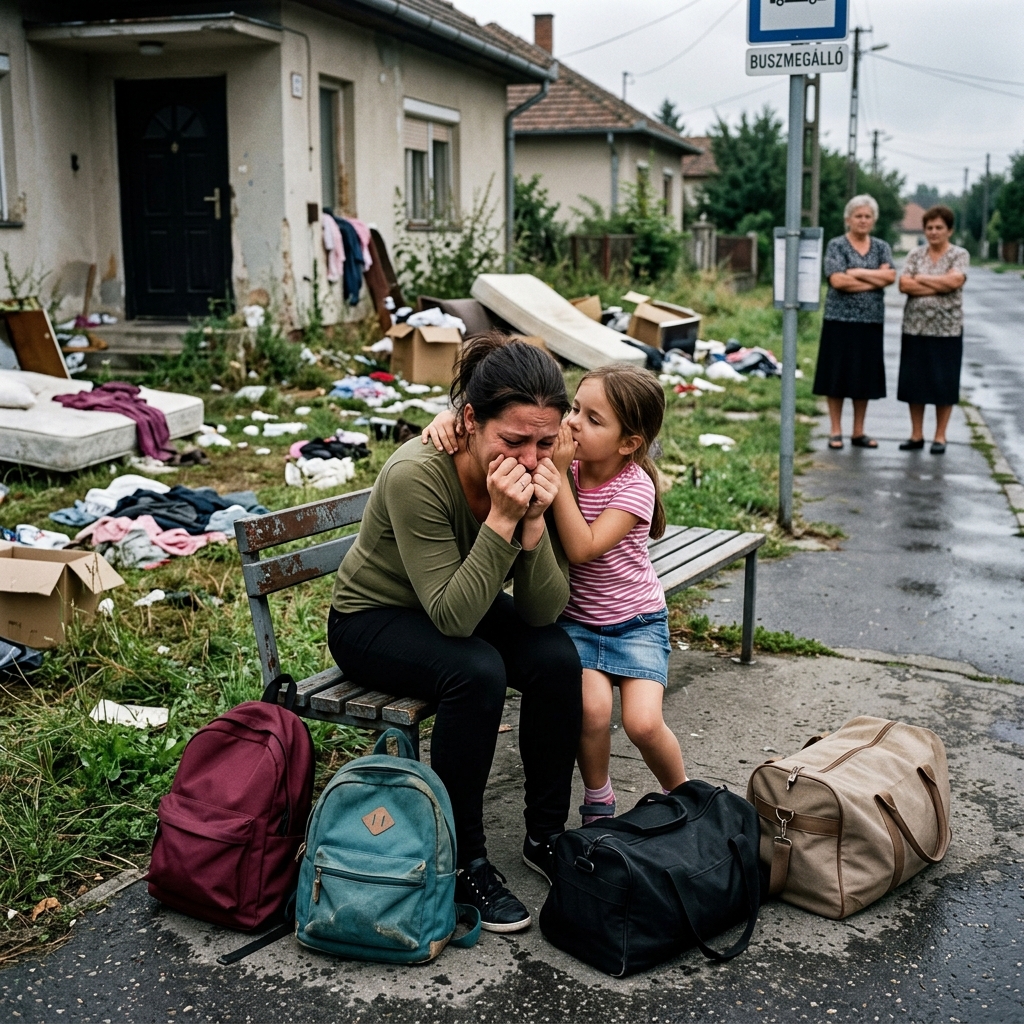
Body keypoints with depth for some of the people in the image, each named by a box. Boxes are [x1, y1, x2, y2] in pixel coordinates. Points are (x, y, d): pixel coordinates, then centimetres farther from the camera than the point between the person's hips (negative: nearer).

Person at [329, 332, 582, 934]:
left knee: (556, 657, -22)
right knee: (477, 672, -32)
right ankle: (464, 861, -13)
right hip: (374, 617, -5)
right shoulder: (417, 475, -34)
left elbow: (543, 612, -18)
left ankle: (547, 836, -2)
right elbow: (453, 617, -33)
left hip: (461, 605, 5)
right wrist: (501, 519, -42)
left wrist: (534, 522, -33)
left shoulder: (541, 472, -18)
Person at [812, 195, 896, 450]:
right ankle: (836, 432, 7)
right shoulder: (836, 246, -1)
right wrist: (875, 281, -9)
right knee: (837, 375, -1)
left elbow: (890, 275, -5)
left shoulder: (881, 247, 11)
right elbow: (837, 280, -14)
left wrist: (858, 272, -12)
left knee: (864, 377, 7)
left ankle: (858, 432, 14)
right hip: (840, 319, -3)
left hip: (871, 321, 4)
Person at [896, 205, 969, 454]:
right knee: (914, 380, 5)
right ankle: (916, 435, 15)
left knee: (943, 382, 2)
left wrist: (922, 279, -7)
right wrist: (939, 286, -11)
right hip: (915, 326, 3)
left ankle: (940, 436, 12)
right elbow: (904, 284, -5)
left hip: (947, 328, -2)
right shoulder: (916, 255, 8)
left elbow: (954, 280, -16)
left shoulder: (960, 255, 2)